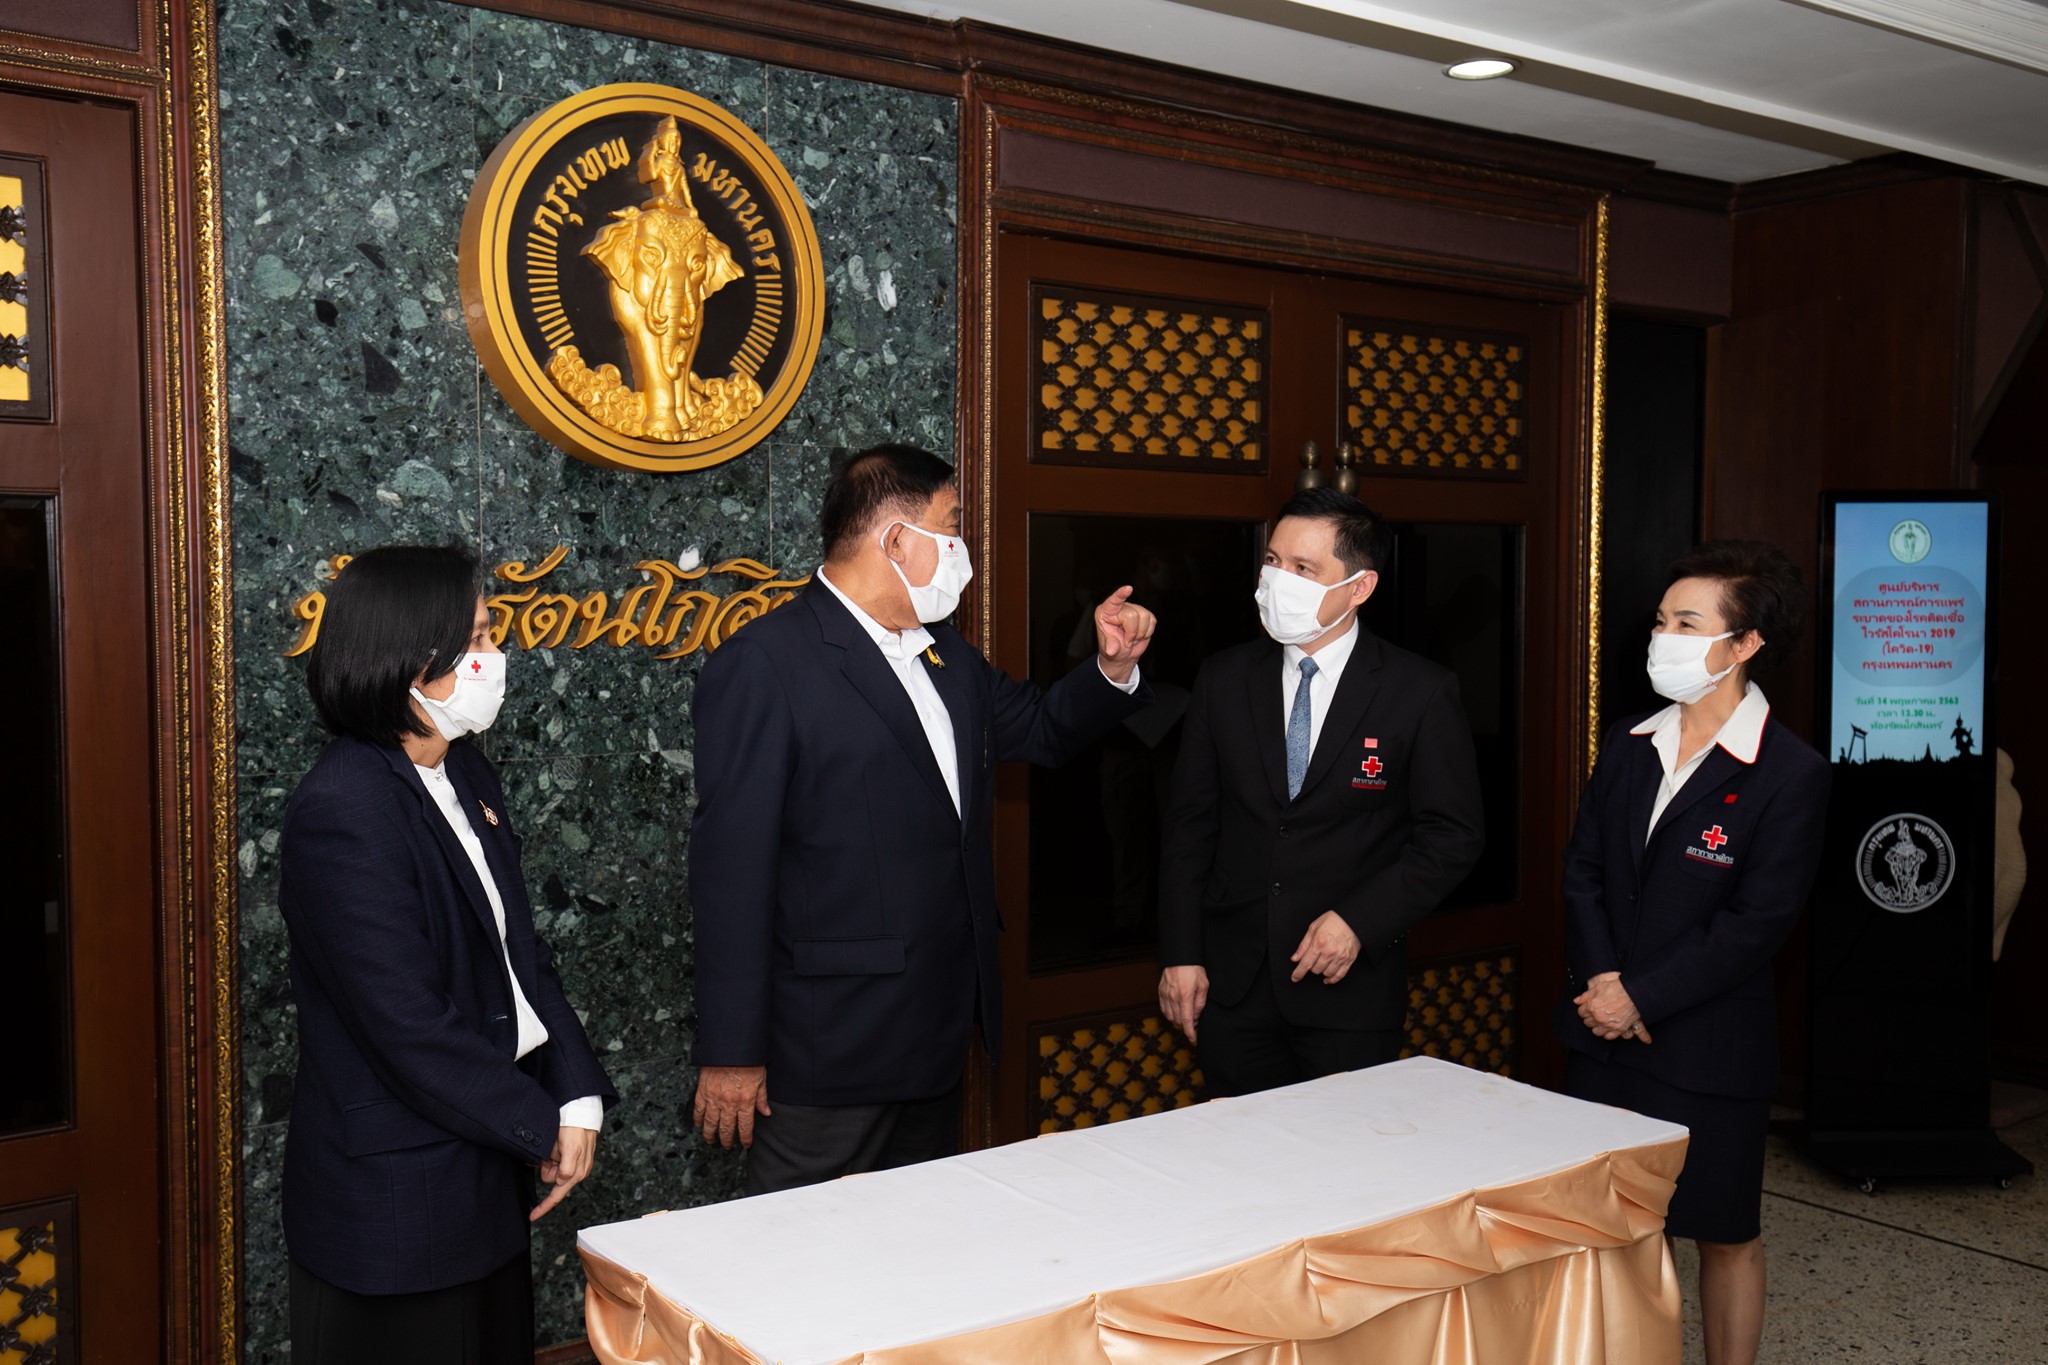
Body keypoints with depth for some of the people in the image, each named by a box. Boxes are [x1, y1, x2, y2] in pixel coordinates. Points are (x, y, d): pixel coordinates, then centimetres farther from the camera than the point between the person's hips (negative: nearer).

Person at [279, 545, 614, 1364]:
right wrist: (540, 1126, -12)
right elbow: (410, 1031, -23)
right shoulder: (344, 813, -22)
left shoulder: (465, 774, 5)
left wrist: (579, 1096, -3)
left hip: (486, 1173, 8)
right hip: (394, 1196, -8)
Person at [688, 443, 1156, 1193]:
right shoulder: (763, 662, -14)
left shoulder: (947, 655, 13)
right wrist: (732, 1053, -17)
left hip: (939, 1037, 8)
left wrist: (1113, 667, 6)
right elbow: (731, 864, -16)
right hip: (830, 1052, -8)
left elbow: (1039, 728, 28)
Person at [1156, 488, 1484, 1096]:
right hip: (1232, 983, 3)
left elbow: (1454, 835, -3)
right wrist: (1180, 955, 1)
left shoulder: (1422, 693, -4)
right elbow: (1190, 824, 6)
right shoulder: (1224, 680, 5)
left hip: (1351, 992, -2)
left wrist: (1360, 920, -14)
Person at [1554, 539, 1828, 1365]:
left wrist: (1642, 997, -16)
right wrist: (1600, 979, -8)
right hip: (1603, 1030, 5)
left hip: (1708, 1048, -5)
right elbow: (1582, 870, 6)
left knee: (1723, 1233, 10)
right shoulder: (1627, 745, 5)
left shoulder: (1790, 773, -13)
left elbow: (1757, 923, -16)